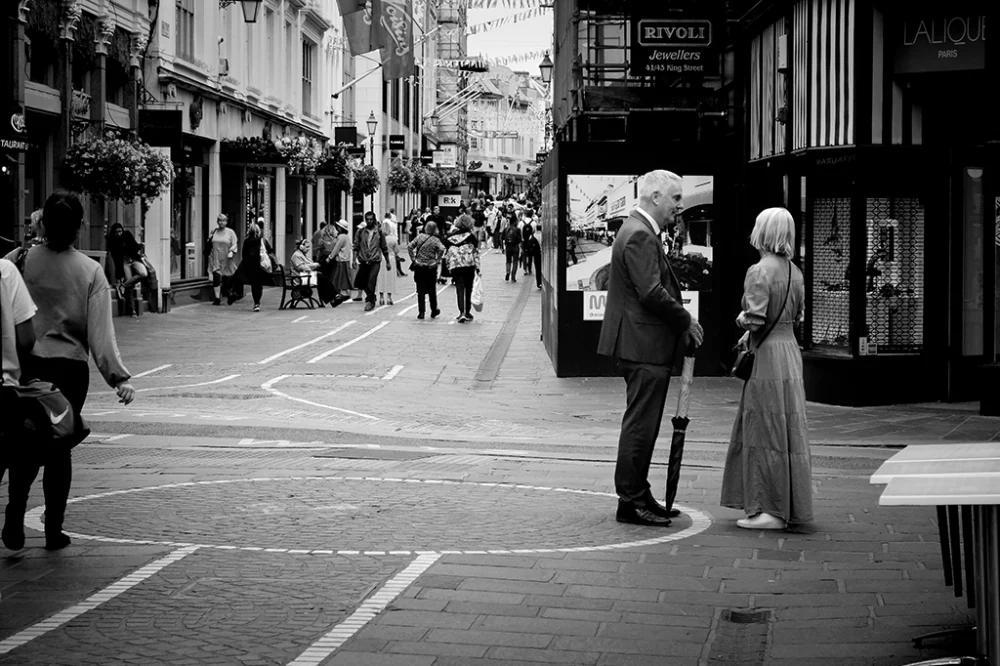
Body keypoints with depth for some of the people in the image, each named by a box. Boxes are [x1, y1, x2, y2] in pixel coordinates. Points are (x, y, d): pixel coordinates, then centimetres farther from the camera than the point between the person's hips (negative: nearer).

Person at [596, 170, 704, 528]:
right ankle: (631, 501, -1)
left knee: (642, 424, 16)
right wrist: (686, 322, -12)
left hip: (642, 344, 11)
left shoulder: (639, 231, 17)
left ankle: (637, 495, 23)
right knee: (640, 425, -6)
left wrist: (682, 320, 11)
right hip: (644, 346, -11)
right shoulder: (640, 236, -17)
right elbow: (651, 293, -24)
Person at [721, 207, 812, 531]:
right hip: (790, 350, 8)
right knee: (788, 430, 13)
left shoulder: (759, 272, -16)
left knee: (765, 431, -2)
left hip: (767, 356, -8)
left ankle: (771, 510, 0)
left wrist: (741, 320, 0)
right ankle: (792, 506, 19)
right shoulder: (794, 272, 8)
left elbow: (754, 319, -22)